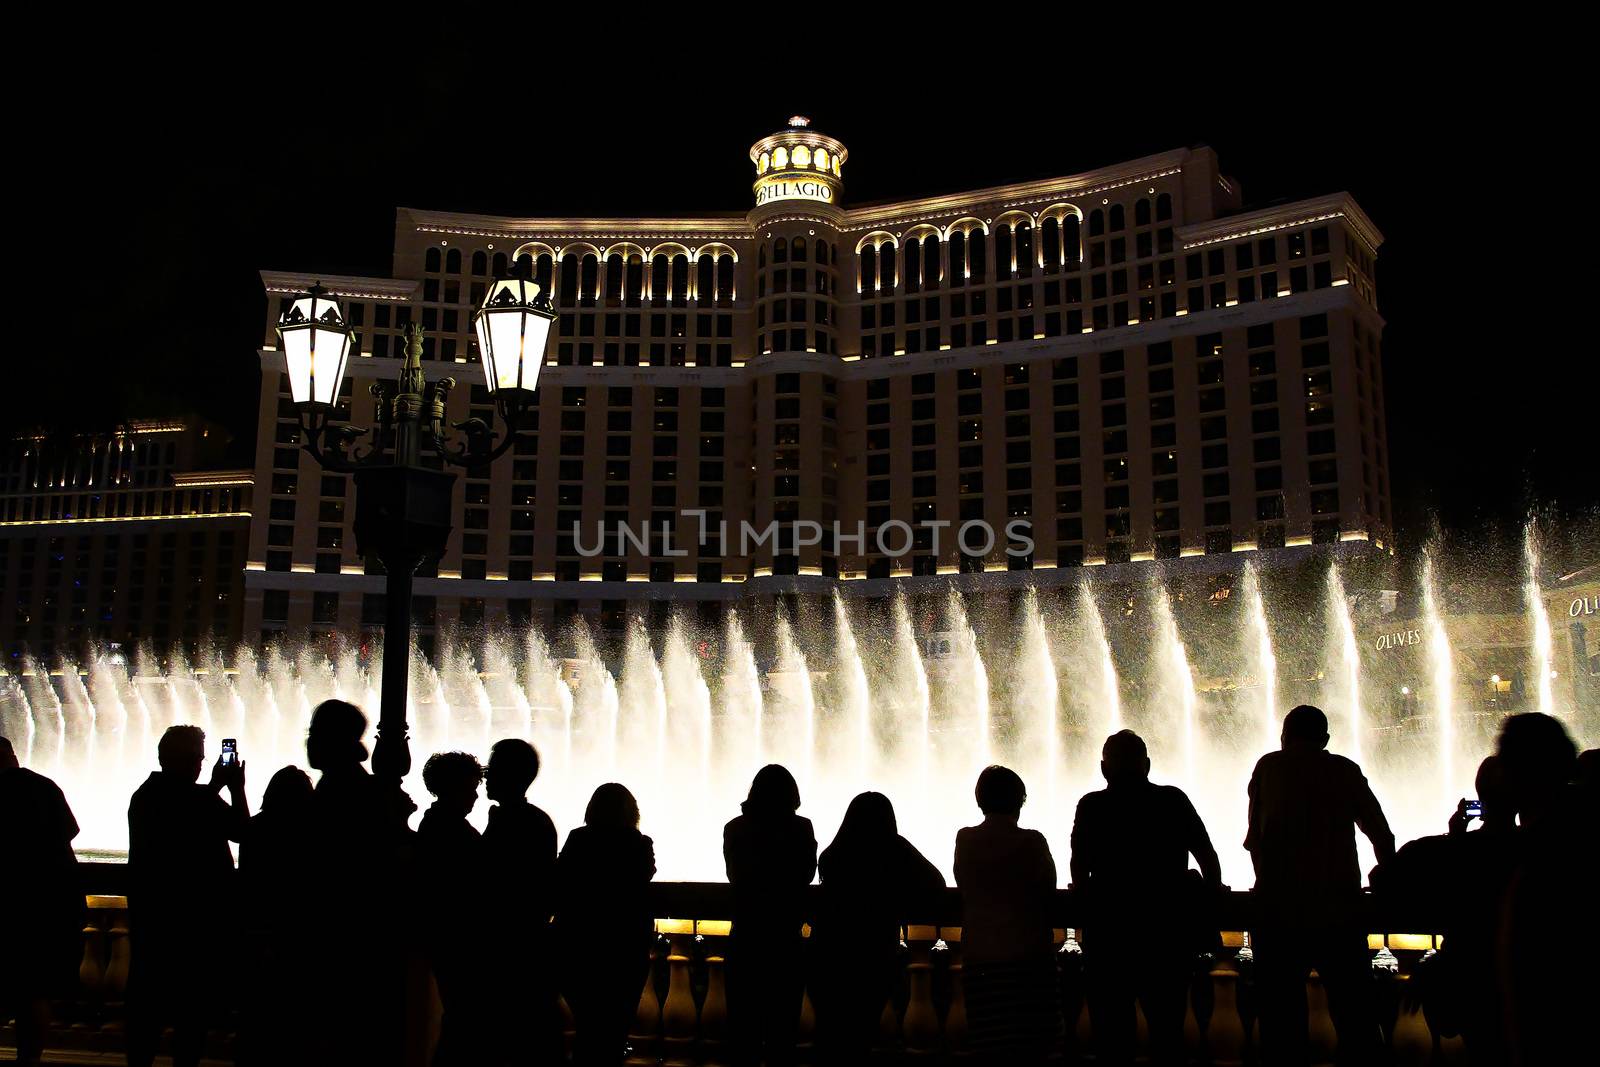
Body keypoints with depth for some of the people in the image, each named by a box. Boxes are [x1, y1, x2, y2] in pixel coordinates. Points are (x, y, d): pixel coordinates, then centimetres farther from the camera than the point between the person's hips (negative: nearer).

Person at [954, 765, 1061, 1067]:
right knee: (1031, 1039, 5)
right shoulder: (1031, 842, -9)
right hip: (1027, 951, -3)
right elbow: (1048, 892, 2)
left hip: (978, 953, 3)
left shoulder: (964, 840, 0)